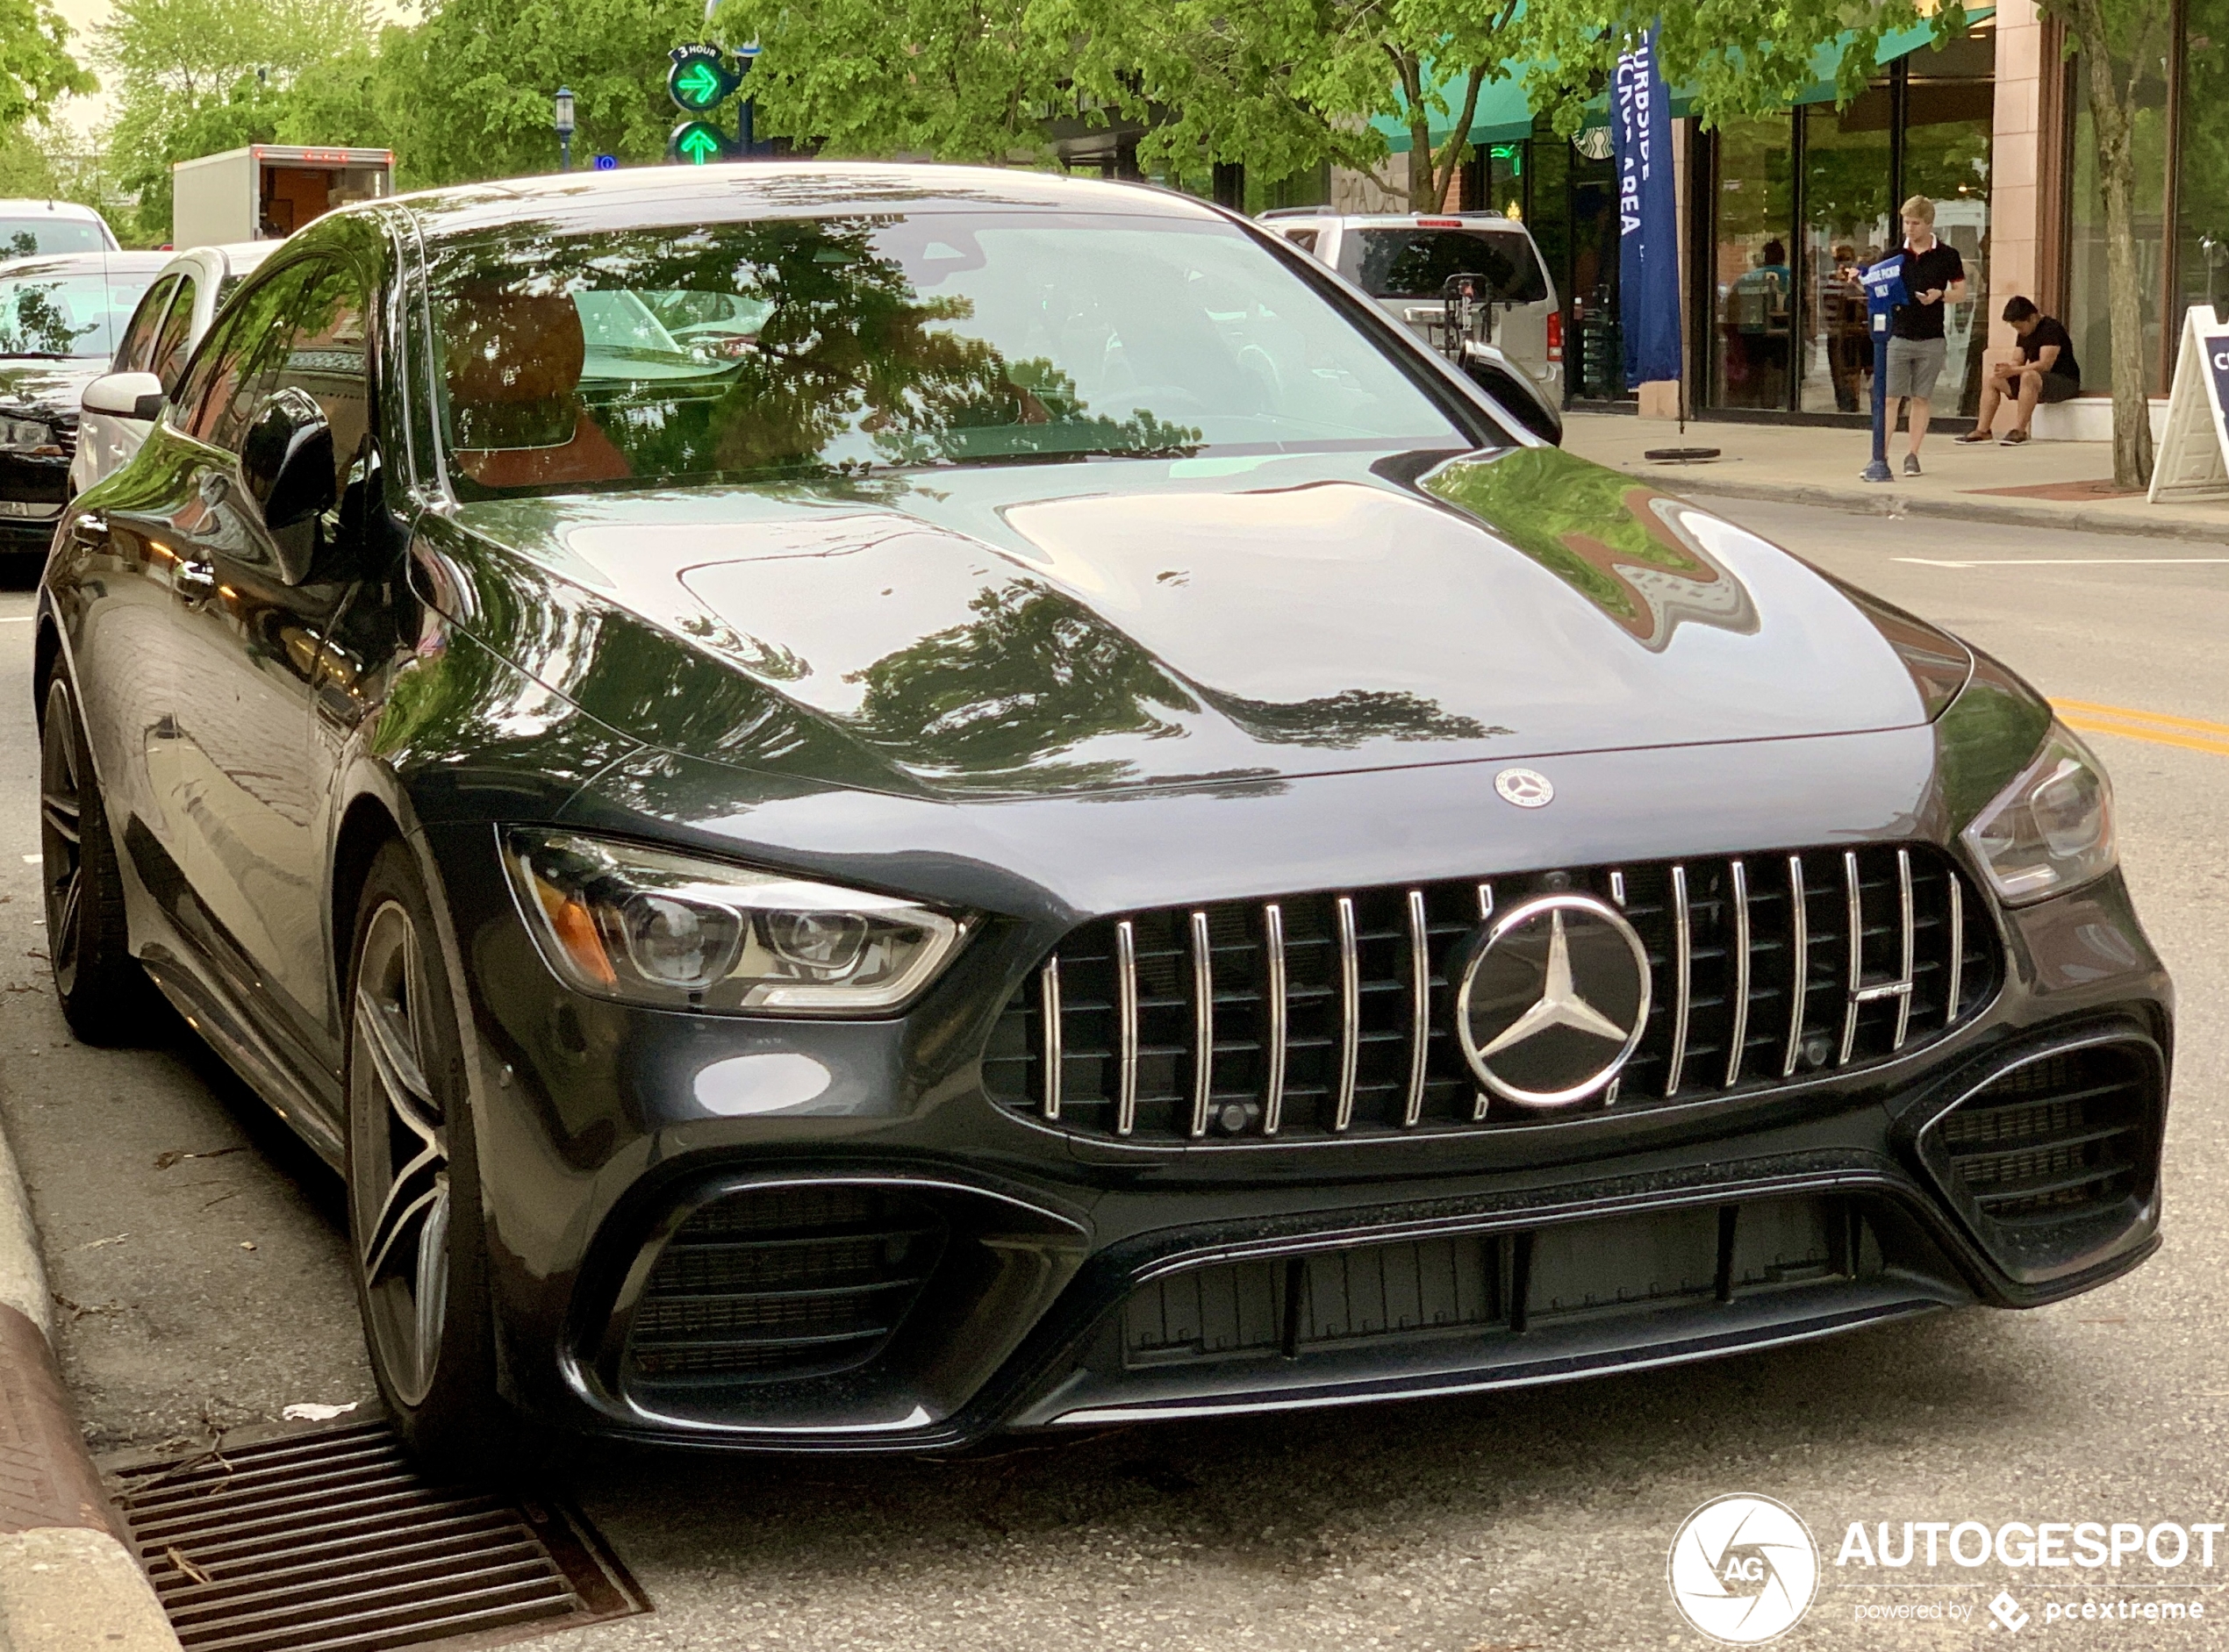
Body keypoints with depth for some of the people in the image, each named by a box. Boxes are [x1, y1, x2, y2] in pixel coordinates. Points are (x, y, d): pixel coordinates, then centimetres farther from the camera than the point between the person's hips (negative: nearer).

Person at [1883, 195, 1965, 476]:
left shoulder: (1947, 255, 2)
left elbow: (1960, 291, 8)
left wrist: (1939, 295, -12)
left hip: (1931, 339, 0)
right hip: (1897, 335, 0)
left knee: (1920, 399, 5)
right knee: (1889, 397, -5)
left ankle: (1912, 455, 14)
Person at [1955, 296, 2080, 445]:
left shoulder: (2051, 329, -16)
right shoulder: (2024, 333, 12)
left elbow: (2045, 365, -25)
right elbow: (2019, 362, 11)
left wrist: (2013, 371, -27)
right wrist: (2007, 367, -13)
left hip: (2065, 382, -9)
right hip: (2037, 383, 9)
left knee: (2028, 376, -39)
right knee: (1992, 378, -1)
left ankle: (2019, 431, -41)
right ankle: (1981, 431, -12)